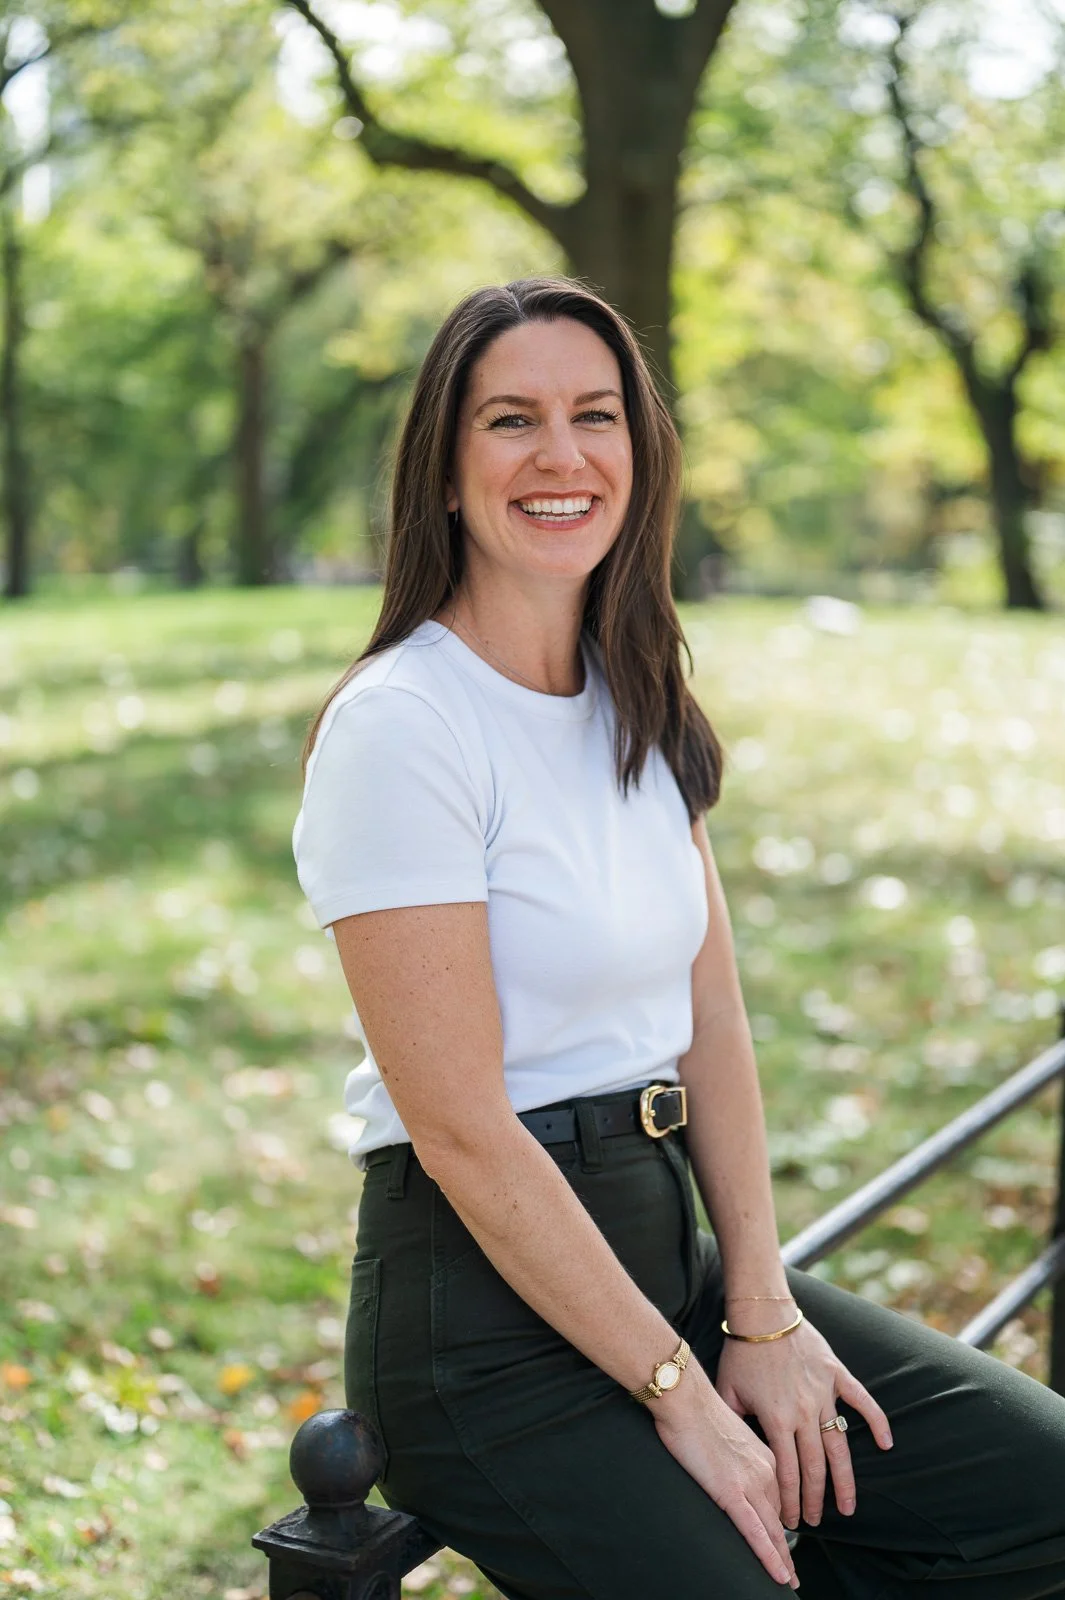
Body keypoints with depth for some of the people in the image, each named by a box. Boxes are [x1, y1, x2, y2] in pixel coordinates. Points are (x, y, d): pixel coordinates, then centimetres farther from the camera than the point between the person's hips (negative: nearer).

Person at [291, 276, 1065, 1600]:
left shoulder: (638, 707, 8)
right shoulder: (398, 724, -16)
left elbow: (711, 1020, 7)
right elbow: (462, 1131, -18)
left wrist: (761, 1311, -3)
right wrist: (681, 1397, -14)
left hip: (663, 1246, 7)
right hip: (486, 1304, -7)